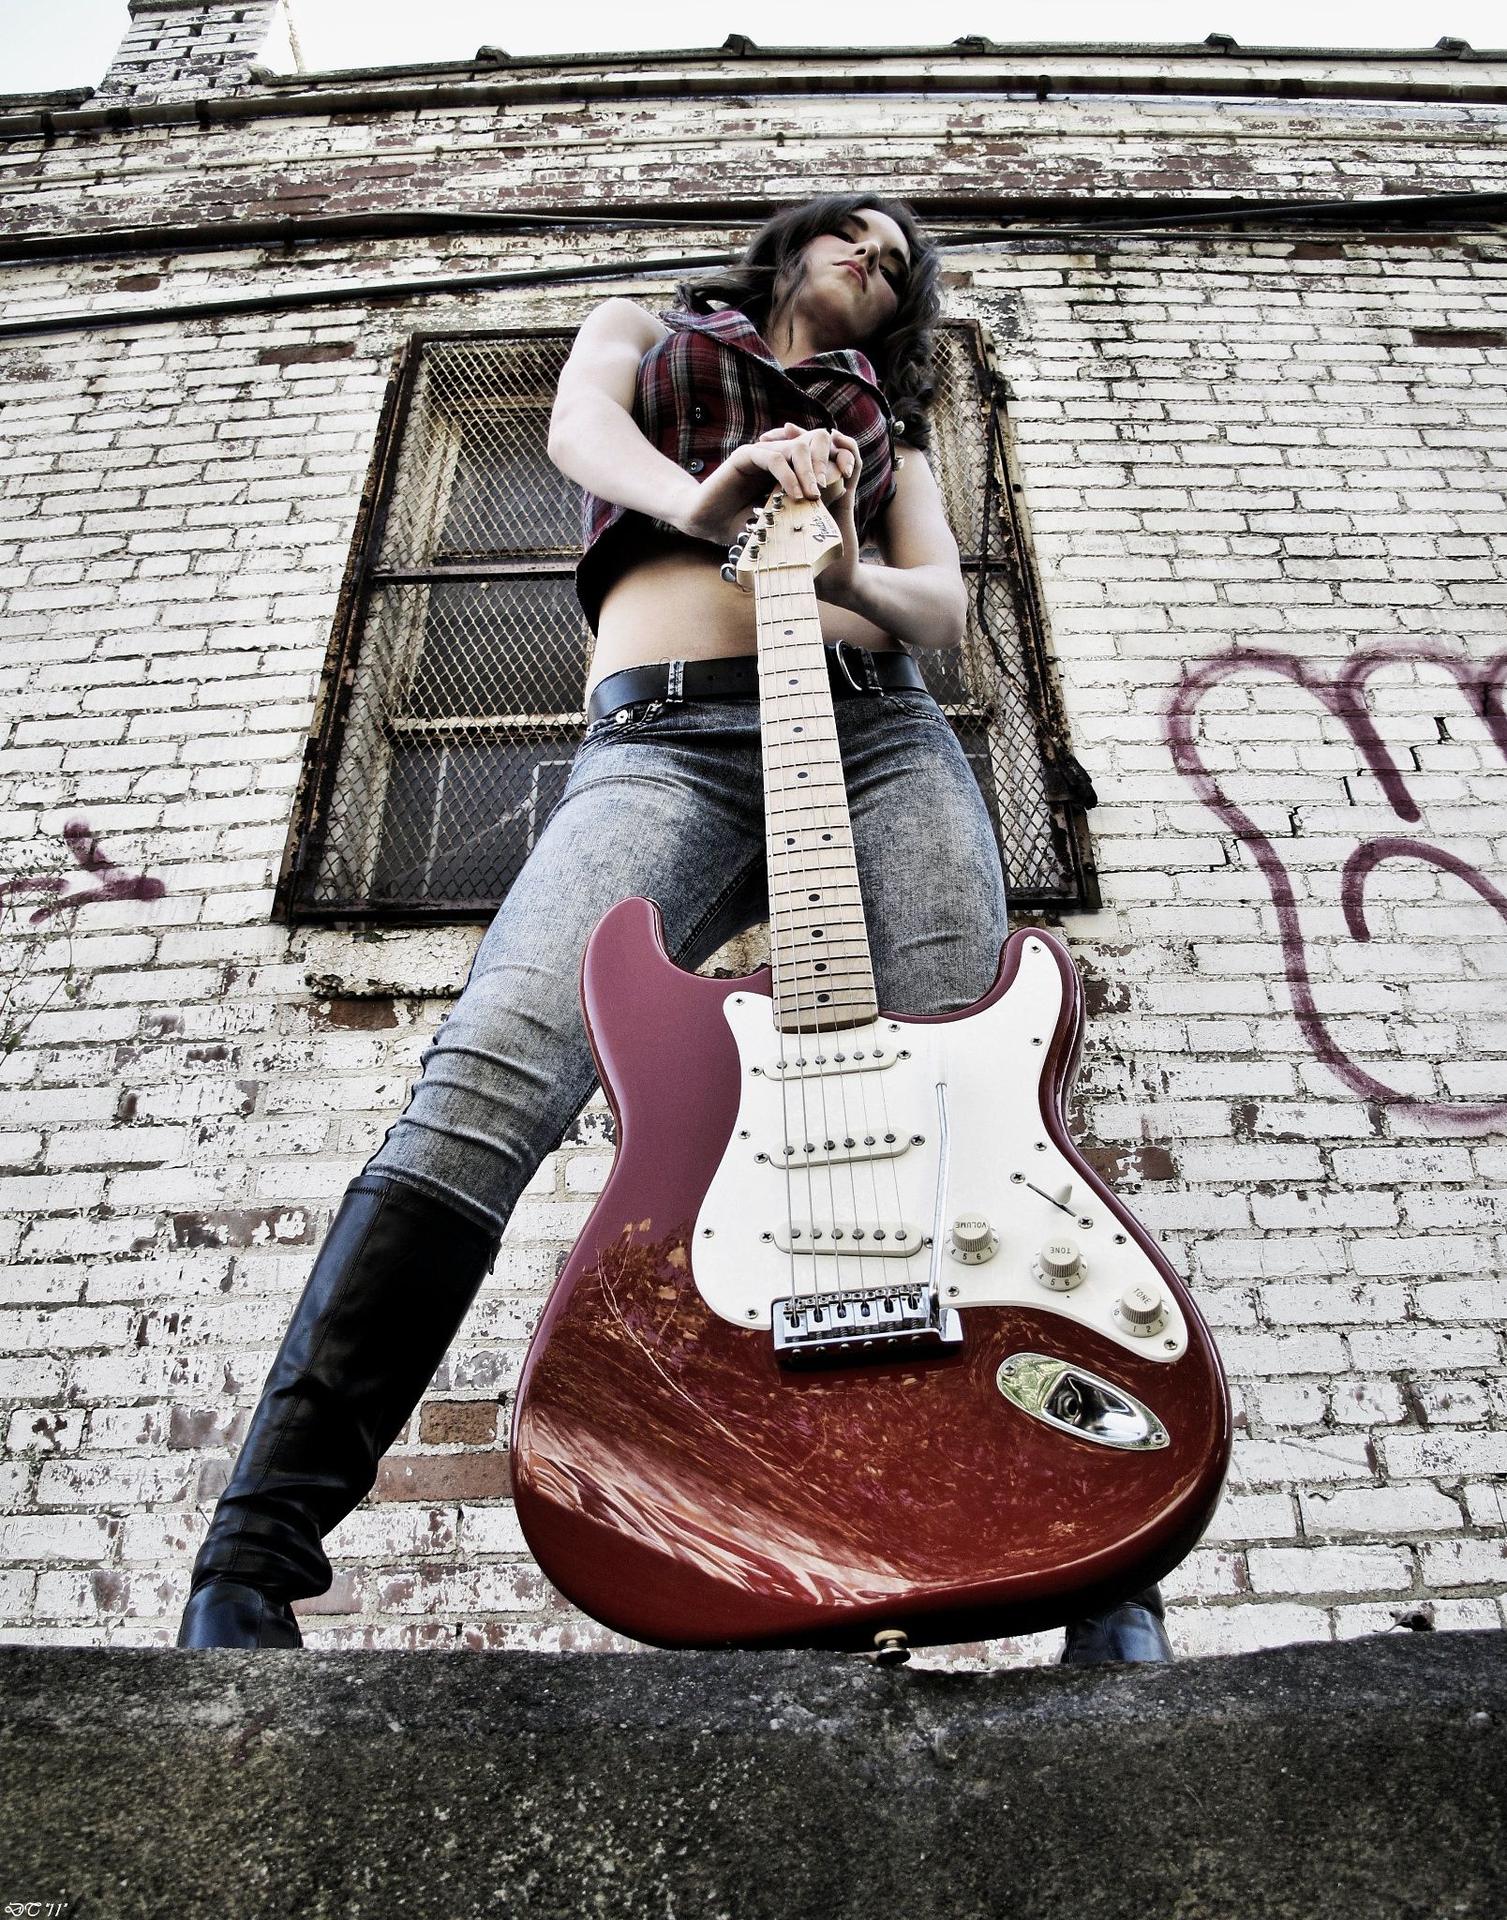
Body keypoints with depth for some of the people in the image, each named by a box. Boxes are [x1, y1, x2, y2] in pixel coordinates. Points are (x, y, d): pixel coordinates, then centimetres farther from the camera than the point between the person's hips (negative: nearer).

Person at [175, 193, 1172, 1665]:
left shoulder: (885, 421, 35)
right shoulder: (644, 329, 33)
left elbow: (943, 605, 17)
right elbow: (576, 420, 7)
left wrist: (848, 574, -8)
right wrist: (694, 497, -16)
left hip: (878, 729, 3)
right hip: (665, 732, -2)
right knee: (495, 1070, -26)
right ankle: (251, 1568, -25)